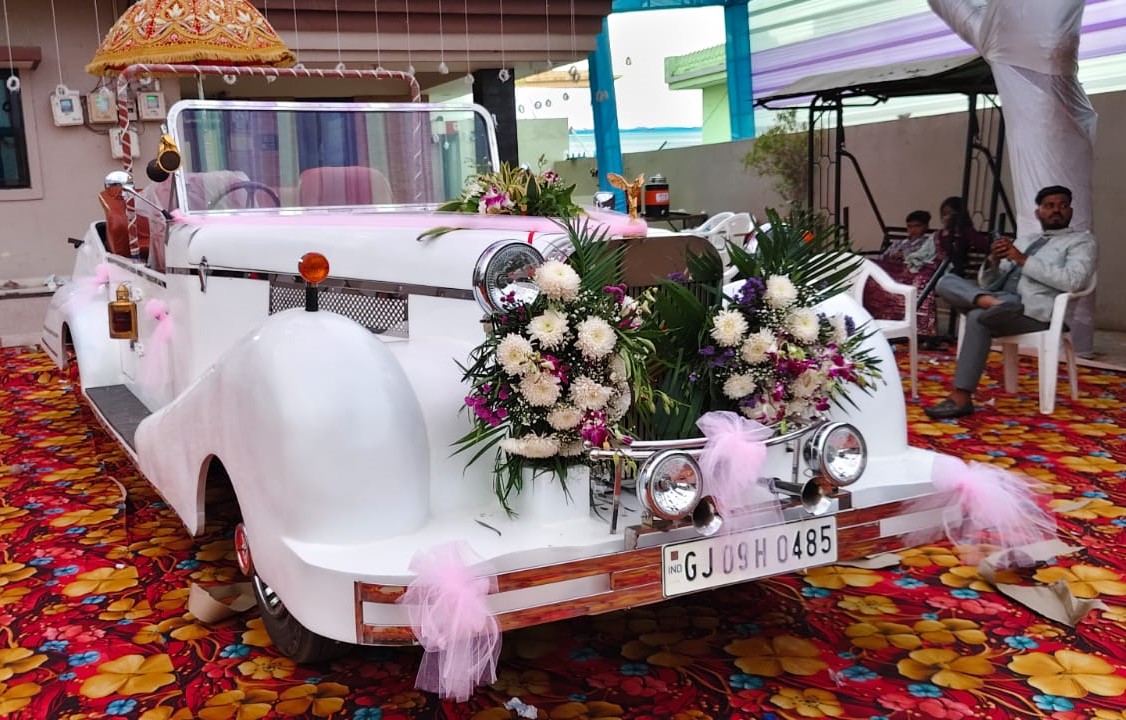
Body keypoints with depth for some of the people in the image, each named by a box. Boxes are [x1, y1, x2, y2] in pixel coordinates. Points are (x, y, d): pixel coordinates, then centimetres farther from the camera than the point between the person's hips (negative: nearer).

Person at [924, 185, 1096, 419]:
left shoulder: (1081, 240, 11)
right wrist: (993, 261, -1)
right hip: (997, 302, 6)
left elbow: (1072, 281, -10)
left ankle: (961, 398, -33)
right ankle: (989, 302, -37)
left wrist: (1024, 261, -10)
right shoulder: (1025, 240, 28)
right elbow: (987, 282, 22)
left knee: (978, 317, -34)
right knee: (947, 281, -12)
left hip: (1032, 310, -6)